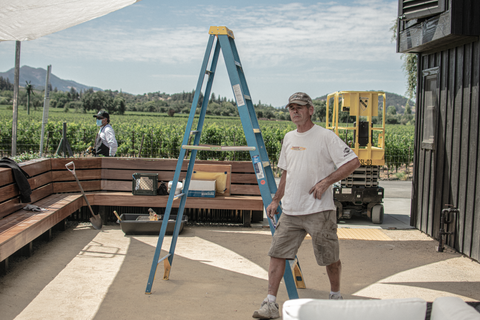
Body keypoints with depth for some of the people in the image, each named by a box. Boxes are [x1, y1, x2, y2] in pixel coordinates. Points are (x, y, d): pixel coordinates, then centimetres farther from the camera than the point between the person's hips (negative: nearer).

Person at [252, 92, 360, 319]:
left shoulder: (326, 137, -8)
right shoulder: (288, 138, 14)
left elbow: (352, 162, -12)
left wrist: (326, 182, -17)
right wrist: (276, 200, 17)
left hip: (319, 211, -6)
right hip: (290, 211, 6)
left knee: (330, 258, 7)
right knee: (277, 253, 0)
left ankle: (336, 296, 31)